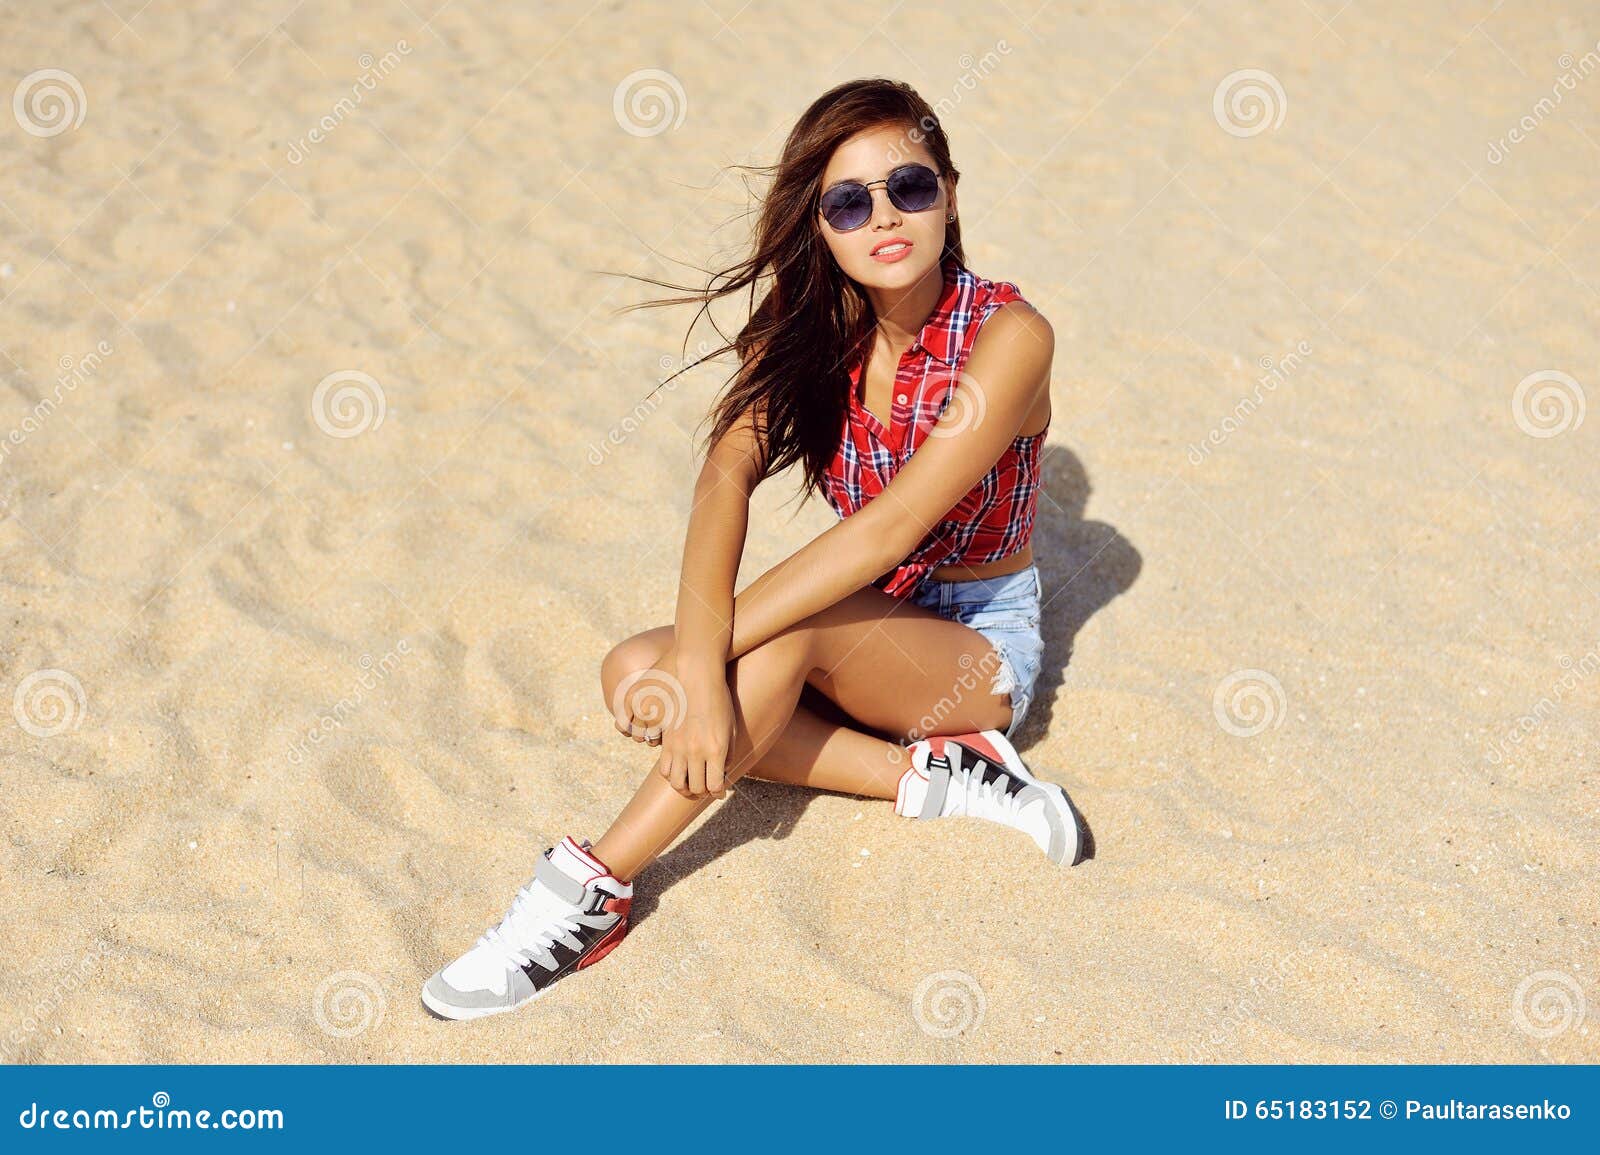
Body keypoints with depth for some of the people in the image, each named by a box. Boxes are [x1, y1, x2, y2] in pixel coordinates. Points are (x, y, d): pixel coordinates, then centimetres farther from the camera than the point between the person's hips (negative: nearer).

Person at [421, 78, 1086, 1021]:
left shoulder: (1008, 334, -21)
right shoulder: (812, 326, -7)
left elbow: (893, 526, -31)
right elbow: (727, 478, -23)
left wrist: (707, 655, -36)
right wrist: (700, 658, -41)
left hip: (982, 646, -5)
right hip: (859, 628, 6)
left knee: (783, 627, -35)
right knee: (631, 672, -17)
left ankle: (595, 888, -29)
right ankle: (929, 776, -16)